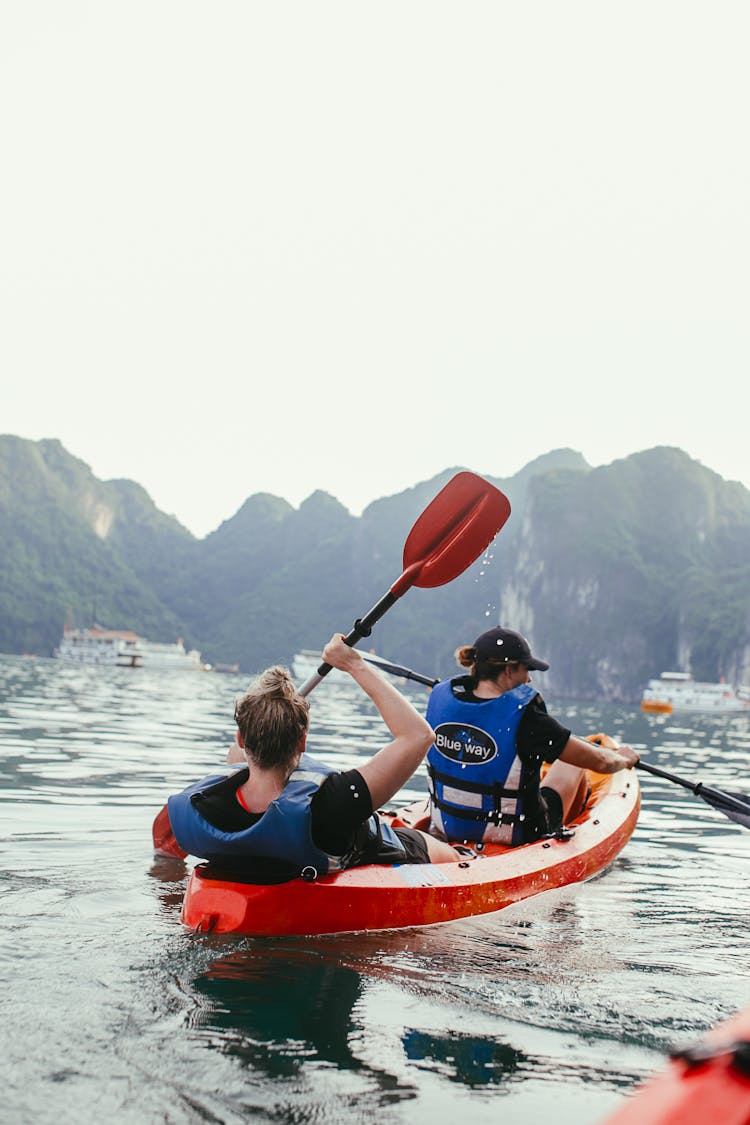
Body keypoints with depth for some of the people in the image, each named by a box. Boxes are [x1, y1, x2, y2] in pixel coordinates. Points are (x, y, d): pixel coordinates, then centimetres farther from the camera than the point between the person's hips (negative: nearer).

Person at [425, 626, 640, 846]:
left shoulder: (439, 696, -11)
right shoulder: (525, 717, -26)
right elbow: (600, 762, -17)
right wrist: (624, 758, 6)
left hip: (446, 829, 5)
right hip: (518, 839, -5)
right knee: (573, 761, 22)